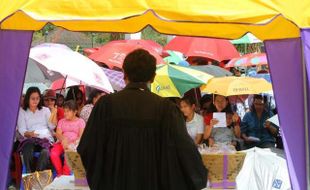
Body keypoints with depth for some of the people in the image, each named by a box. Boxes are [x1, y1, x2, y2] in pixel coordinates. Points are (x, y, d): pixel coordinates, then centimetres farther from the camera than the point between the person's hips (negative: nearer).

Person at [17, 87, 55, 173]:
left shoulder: (45, 110, 19)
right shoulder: (22, 112, 14)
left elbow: (52, 127, 7)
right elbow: (22, 130, 1)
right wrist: (29, 134, -21)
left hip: (46, 138, 1)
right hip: (30, 139, 0)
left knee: (45, 152, -35)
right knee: (27, 149, -37)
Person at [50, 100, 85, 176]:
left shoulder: (80, 121, 11)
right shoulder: (62, 121, 20)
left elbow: (81, 135, -1)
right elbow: (58, 134, 5)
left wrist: (72, 143, -20)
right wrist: (63, 139, -20)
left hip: (74, 144, -3)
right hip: (62, 142, 3)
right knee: (53, 153, -30)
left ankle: (65, 175, -26)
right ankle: (59, 173, -16)